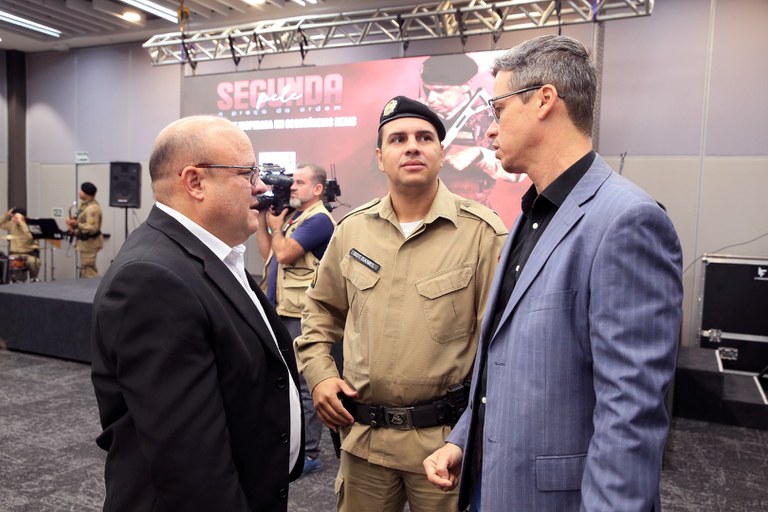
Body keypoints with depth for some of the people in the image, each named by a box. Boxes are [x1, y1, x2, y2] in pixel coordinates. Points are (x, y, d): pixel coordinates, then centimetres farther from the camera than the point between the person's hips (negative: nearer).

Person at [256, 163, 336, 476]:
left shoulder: (319, 219, -12)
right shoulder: (292, 215, 16)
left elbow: (285, 254, -19)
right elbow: (268, 254, 17)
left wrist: (276, 227, -2)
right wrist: (262, 220, 11)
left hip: (301, 315, -10)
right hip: (280, 311, 10)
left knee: (303, 385, -2)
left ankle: (309, 455, 8)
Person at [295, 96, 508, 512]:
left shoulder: (482, 231, -9)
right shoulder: (352, 229, 3)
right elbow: (321, 311, 15)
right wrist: (319, 374, 3)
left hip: (445, 434, -3)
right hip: (362, 434, 4)